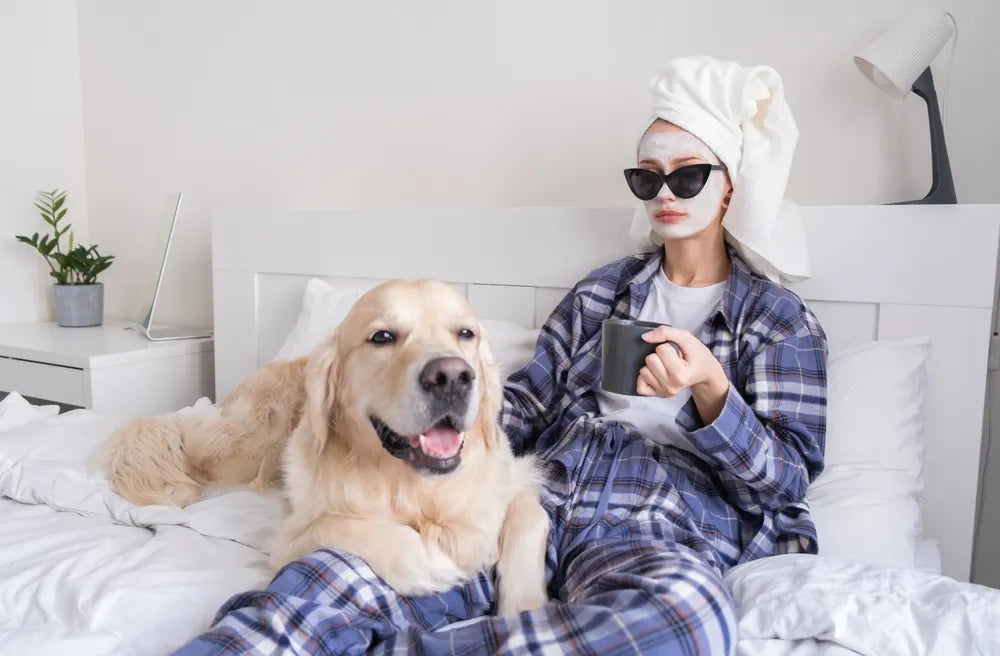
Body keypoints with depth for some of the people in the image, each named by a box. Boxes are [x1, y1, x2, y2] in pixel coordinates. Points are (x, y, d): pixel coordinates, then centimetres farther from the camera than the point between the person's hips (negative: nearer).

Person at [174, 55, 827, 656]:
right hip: (540, 498, 3)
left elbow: (788, 480, 3)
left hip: (661, 528, -2)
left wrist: (710, 387, -15)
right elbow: (525, 399, 16)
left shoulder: (780, 318, 13)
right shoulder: (604, 289, 22)